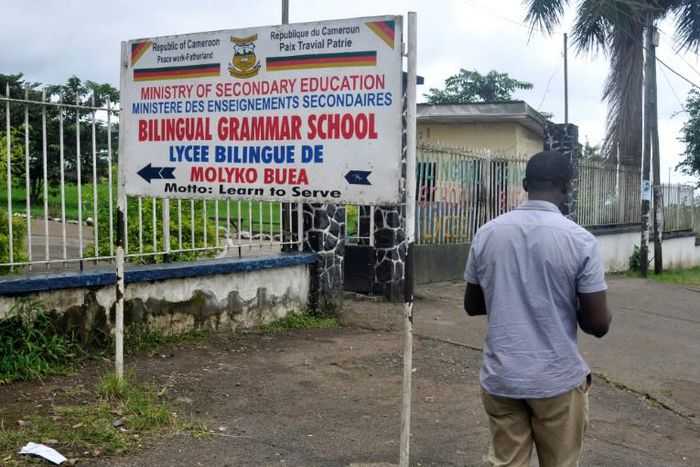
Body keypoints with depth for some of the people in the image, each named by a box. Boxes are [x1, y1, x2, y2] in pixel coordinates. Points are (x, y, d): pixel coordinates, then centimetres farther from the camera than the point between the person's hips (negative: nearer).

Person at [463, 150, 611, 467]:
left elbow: (472, 306, 8)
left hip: (500, 379, 3)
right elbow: (598, 325, -10)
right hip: (558, 381, -3)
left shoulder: (486, 234, -2)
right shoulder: (581, 241, -12)